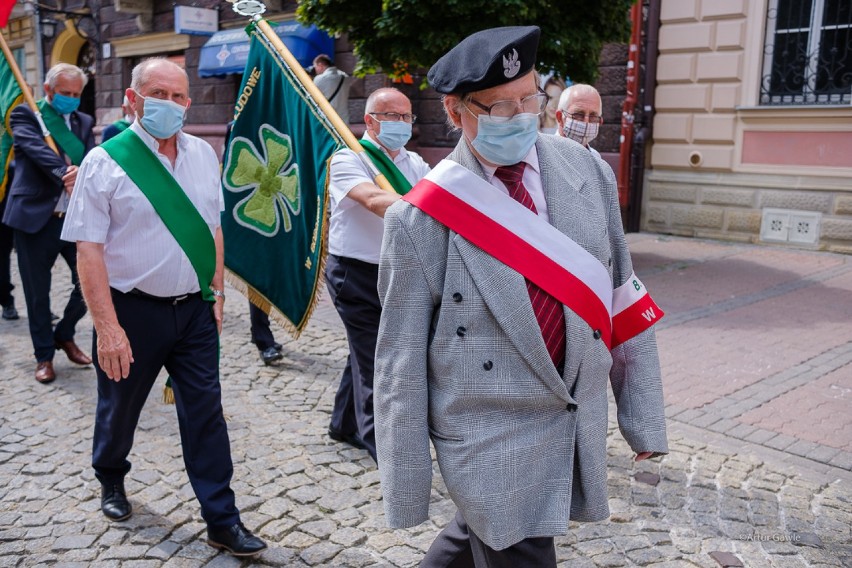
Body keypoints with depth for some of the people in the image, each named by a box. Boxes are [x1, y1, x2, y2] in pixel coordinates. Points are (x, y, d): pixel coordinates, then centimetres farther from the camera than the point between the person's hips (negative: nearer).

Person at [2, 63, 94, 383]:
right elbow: (37, 149, -19)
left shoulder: (83, 122, 12)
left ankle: (64, 335, 30)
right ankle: (44, 354, 24)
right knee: (37, 291, 7)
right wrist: (65, 175, -37)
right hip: (35, 217, -3)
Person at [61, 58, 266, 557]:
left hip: (195, 309, 3)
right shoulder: (106, 161, -12)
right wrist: (108, 328, -19)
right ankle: (111, 480, 47)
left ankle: (222, 520, 15)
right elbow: (89, 249, -14)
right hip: (133, 310, -3)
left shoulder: (204, 155, 3)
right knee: (120, 407, 17)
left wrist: (217, 293, 10)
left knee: (206, 413, 5)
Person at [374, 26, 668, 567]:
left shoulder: (583, 168, -3)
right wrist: (405, 490, -7)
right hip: (491, 439, -4)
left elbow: (623, 300, 2)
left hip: (581, 423, 5)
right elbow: (400, 363, -10)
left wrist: (643, 415, 4)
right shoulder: (420, 218, -15)